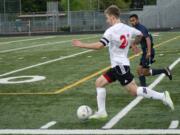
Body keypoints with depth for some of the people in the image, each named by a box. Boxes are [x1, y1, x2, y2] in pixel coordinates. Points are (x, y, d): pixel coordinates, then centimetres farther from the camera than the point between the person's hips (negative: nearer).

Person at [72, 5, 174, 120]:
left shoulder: (111, 31, -17)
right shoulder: (127, 28, 7)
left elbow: (99, 46, -26)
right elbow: (140, 34, 23)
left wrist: (81, 45, -18)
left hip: (120, 66, -9)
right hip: (117, 66, 9)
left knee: (134, 91, -8)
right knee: (99, 82, 10)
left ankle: (162, 96, -8)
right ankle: (101, 112, 10)